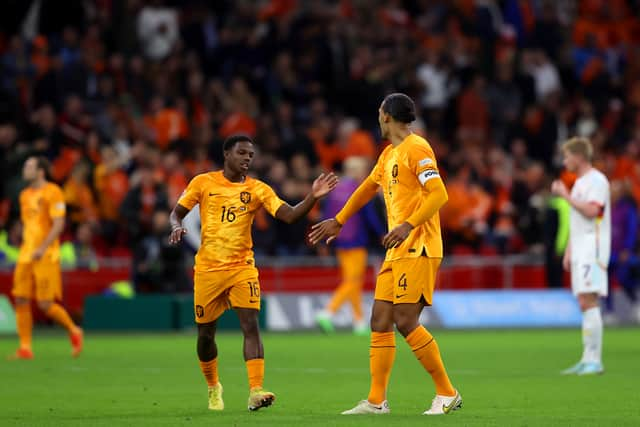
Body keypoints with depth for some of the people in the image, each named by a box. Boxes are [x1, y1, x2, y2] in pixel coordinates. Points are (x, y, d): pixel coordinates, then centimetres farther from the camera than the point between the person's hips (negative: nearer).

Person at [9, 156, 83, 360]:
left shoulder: (52, 192, -7)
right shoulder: (25, 194, 16)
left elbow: (59, 224, -14)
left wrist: (42, 249, -21)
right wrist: (27, 248, 18)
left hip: (46, 256, -7)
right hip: (26, 255, 7)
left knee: (46, 304, -9)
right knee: (21, 301, -2)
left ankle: (73, 331, 15)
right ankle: (25, 348, 2)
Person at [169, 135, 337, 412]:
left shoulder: (257, 189, 1)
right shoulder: (203, 183, 1)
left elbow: (289, 215, -8)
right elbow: (176, 213, 7)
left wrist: (313, 197, -24)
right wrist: (177, 227, -16)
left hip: (242, 268, 0)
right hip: (208, 269, 0)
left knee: (251, 326, -18)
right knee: (205, 334, 8)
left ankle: (255, 391, -24)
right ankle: (213, 387, 33)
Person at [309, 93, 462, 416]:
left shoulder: (416, 148, -10)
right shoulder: (389, 154, 19)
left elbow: (439, 194, -19)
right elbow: (368, 188, 35)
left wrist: (408, 225, -29)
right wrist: (338, 221, 42)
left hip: (418, 249, -9)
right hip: (397, 252, 9)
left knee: (406, 322, -13)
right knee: (380, 320, 5)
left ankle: (447, 393, -4)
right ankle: (376, 401, 8)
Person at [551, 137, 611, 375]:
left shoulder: (597, 180, -8)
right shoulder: (579, 183, 21)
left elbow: (591, 211, -21)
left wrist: (566, 196, -13)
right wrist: (568, 250, 21)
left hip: (592, 249, -9)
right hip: (579, 250, 9)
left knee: (589, 301, -15)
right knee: (584, 304, 7)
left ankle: (595, 360, -17)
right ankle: (587, 360, 7)